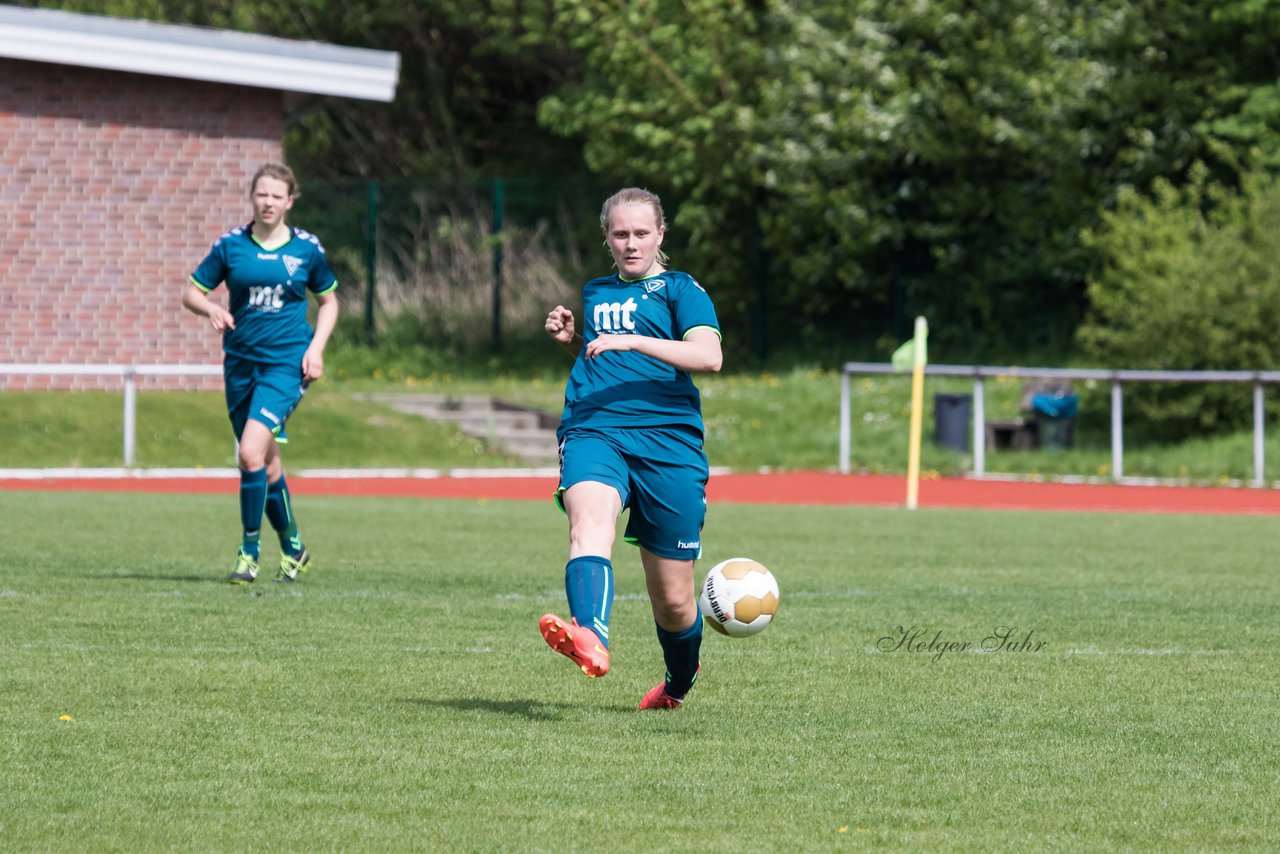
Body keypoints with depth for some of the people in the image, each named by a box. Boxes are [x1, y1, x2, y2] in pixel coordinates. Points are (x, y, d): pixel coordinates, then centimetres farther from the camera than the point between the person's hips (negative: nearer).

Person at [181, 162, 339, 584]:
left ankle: (250, 549, -7)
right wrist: (211, 309, -15)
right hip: (241, 361, 3)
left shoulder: (307, 248, 1)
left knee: (252, 453, -19)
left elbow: (328, 301, 14)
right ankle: (293, 548, 28)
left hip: (286, 363, -3)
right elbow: (191, 293, 7)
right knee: (267, 462, 10)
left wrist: (316, 347, -1)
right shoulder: (230, 245, 2)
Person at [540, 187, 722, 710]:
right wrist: (571, 340, 18)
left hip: (668, 439, -3)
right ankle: (590, 639, -60)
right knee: (589, 523, -33)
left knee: (673, 598, 3)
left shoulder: (680, 289, 7)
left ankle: (678, 684, 34)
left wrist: (632, 340, -21)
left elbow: (708, 356, -11)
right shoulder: (595, 293, 23)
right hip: (594, 434, 3)